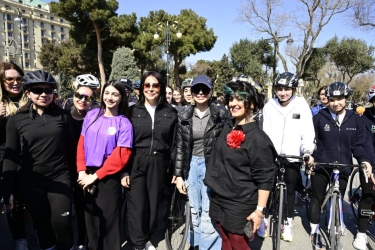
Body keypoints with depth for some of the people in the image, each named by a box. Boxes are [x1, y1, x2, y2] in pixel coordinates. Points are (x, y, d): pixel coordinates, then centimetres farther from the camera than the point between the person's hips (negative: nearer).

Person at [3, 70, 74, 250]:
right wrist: (7, 190, -1)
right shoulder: (16, 120, -1)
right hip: (30, 182, 1)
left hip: (60, 178, 0)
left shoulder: (63, 116, 0)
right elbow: (11, 157, 0)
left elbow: (71, 147, 3)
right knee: (41, 223, 13)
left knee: (61, 222, -1)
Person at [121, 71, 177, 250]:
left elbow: (175, 144, 5)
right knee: (137, 206, 1)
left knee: (154, 204, 12)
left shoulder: (170, 113, 3)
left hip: (158, 165, 2)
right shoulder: (133, 111, 0)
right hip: (136, 164, -1)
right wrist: (123, 171, -7)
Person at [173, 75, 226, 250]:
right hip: (191, 166, 3)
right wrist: (178, 174, 1)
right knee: (194, 209, 16)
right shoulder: (184, 116, 3)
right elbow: (179, 147, 4)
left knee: (209, 212, -3)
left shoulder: (221, 115, -3)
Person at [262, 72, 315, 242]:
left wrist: (307, 151, -20)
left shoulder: (301, 105, -2)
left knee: (290, 190, 8)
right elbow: (266, 131, -2)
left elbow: (307, 131, -8)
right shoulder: (269, 106, 1)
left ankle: (288, 224, 26)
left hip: (293, 156, -1)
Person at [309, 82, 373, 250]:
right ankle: (315, 232, 24)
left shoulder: (356, 120, 4)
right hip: (321, 165, -2)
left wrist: (364, 160, -12)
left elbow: (358, 145, 4)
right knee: (317, 198, 8)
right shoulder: (319, 117, -3)